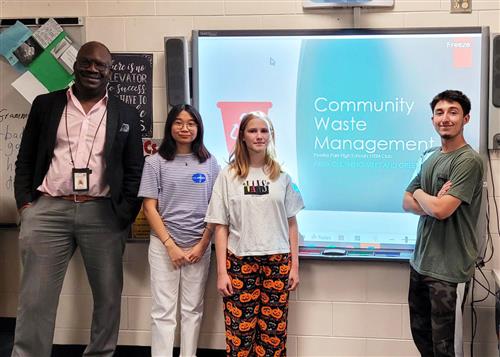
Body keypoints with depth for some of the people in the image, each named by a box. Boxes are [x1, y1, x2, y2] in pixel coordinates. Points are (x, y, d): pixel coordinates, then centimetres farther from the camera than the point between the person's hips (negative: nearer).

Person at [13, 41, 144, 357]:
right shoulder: (46, 105, 9)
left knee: (109, 297, 9)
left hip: (103, 215, 1)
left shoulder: (126, 115, 9)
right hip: (48, 211, 0)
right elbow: (26, 160, 11)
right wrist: (25, 203, -1)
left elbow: (134, 170, 8)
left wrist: (125, 215, -2)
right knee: (36, 299, 1)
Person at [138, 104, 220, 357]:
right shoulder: (156, 162, 1)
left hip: (199, 246, 2)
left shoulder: (209, 163, 6)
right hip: (164, 245, -1)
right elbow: (149, 207, -2)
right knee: (163, 310, 0)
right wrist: (170, 245, -9)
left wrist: (202, 245, -4)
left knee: (193, 309, 8)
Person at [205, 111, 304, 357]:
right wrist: (221, 271, -4)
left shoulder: (281, 176, 7)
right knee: (240, 334, -1)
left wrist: (294, 265, 5)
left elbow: (291, 224, 10)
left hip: (277, 262, 1)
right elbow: (221, 227, 1)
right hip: (240, 262, -1)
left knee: (274, 333, 3)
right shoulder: (228, 176, 2)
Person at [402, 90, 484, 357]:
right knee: (421, 335, 19)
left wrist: (419, 194, -1)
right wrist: (433, 203, -12)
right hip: (420, 262, 8)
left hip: (449, 269, -8)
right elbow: (407, 203, 9)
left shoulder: (469, 161, -14)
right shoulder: (430, 157, 10)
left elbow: (441, 210, -22)